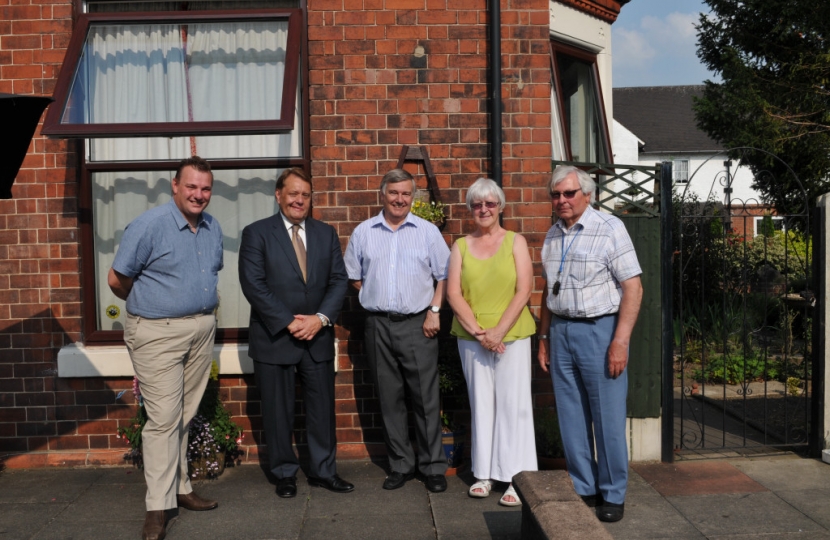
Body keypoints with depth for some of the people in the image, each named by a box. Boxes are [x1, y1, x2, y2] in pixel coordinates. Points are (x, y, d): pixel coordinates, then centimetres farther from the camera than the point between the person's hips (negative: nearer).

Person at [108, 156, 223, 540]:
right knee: (164, 419, -6)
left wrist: (206, 306, 11)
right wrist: (151, 306, 7)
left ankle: (179, 488, 26)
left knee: (185, 416, 14)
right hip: (158, 334, -6)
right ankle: (158, 507, 2)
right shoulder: (149, 225, -12)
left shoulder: (213, 228, 8)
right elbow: (117, 280, -7)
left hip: (202, 330, 6)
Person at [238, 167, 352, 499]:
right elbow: (253, 285, -11)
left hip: (318, 336, 3)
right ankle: (284, 473, 24)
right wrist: (288, 323, -15)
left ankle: (323, 470, 23)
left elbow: (339, 280, 4)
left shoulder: (326, 233, 9)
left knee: (322, 407, 9)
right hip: (274, 338, -3)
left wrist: (321, 317, -11)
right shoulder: (257, 233, -3)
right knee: (278, 411, 8)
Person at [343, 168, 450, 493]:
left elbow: (444, 275, 4)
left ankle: (433, 467, 11)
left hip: (418, 324, -2)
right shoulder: (363, 232, 8)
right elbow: (353, 276, 14)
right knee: (389, 399, 8)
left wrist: (435, 311, -5)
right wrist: (376, 297, 3)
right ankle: (401, 465, 20)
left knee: (426, 399, -1)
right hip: (378, 325, 2)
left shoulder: (428, 232, 4)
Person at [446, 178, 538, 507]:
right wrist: (479, 332, -9)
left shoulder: (515, 242, 4)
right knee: (481, 404, 7)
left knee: (513, 404, -2)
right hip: (471, 337, 2)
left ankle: (515, 477, 6)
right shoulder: (461, 246, 8)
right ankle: (484, 473, 16)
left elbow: (523, 291, -4)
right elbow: (453, 294, 1)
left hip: (512, 335, -2)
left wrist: (499, 331, -12)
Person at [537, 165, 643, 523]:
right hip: (561, 331, 6)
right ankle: (583, 488, 25)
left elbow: (632, 287, -11)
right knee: (571, 417, 11)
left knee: (608, 417, 2)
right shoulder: (552, 236, 11)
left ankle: (613, 495, 17)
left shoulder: (609, 228, -7)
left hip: (599, 329, -6)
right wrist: (544, 336, 14)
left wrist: (620, 340, -17)